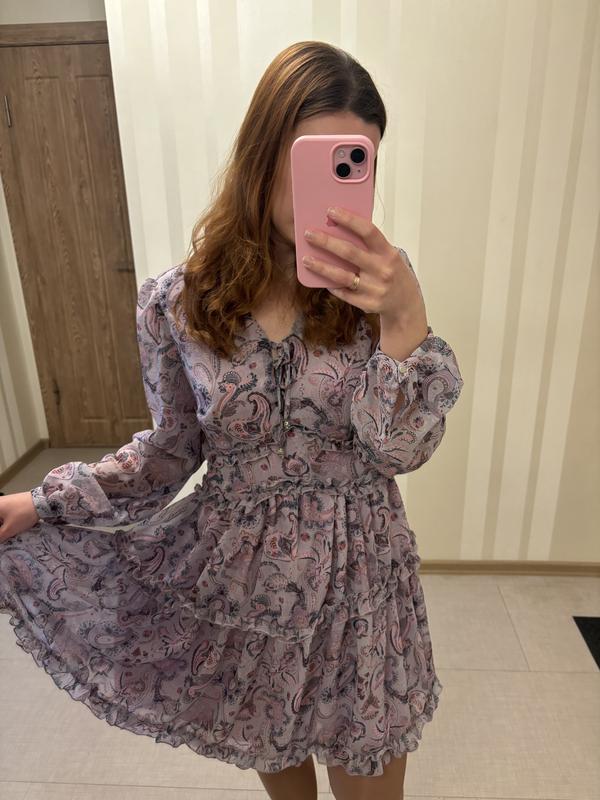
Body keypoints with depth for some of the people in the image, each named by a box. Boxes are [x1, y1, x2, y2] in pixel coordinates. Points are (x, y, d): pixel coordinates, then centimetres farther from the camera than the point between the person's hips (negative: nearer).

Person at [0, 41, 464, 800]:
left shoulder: (376, 283, -12)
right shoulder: (176, 300, -11)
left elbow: (400, 451, -18)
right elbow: (174, 445, 0)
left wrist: (405, 317, -33)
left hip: (356, 573, 0)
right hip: (237, 571, 1)